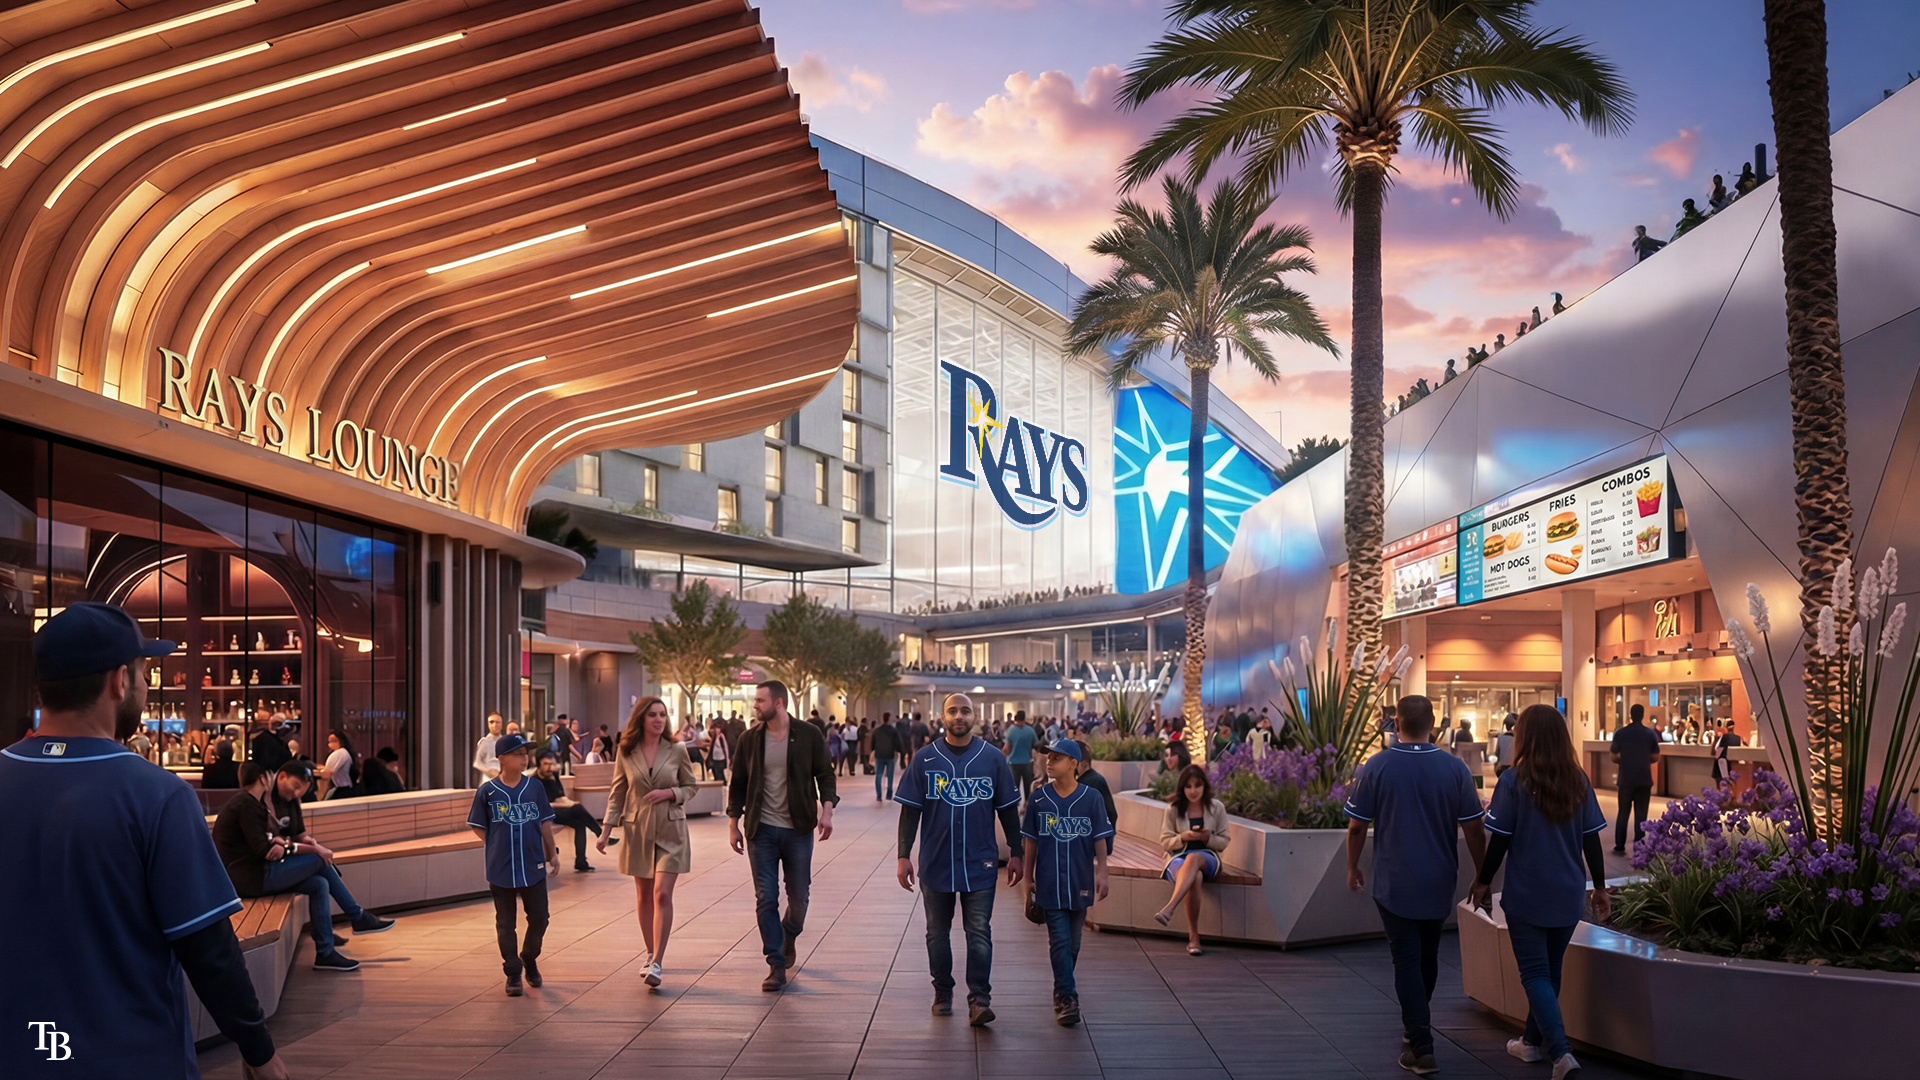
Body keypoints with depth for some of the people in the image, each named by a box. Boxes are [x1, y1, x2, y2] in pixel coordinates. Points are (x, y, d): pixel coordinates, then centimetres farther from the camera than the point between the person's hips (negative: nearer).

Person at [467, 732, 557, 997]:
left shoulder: (534, 787, 1)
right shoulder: (487, 791, -5)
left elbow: (545, 822, 8)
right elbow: (478, 826, 3)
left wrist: (551, 851, 10)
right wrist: (499, 845, -3)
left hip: (533, 867, 2)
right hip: (500, 869, -2)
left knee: (539, 917, 7)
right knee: (506, 923, 6)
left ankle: (529, 959, 32)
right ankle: (513, 974, 18)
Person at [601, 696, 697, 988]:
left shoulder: (677, 750, -2)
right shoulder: (625, 752, 1)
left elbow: (690, 787, 7)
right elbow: (617, 792, 7)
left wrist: (670, 793, -13)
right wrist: (606, 830, 2)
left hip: (670, 830, -2)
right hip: (637, 829, 2)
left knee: (662, 893, -11)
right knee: (644, 895, 9)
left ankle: (657, 963, -10)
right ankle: (651, 953, 26)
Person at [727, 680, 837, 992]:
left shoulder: (809, 735, -2)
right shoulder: (749, 739, 2)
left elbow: (824, 774, 2)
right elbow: (738, 784, 8)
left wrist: (827, 809, -11)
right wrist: (733, 823, 5)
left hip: (798, 829, -1)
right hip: (762, 830, 1)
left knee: (798, 898, 7)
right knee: (766, 899, -2)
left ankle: (789, 937, 38)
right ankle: (777, 966, 5)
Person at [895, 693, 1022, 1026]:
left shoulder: (993, 758, 1)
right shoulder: (925, 759, 0)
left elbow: (1008, 810, 6)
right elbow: (910, 811, 1)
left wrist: (1015, 853, 4)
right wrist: (904, 856, -4)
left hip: (979, 863, -1)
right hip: (936, 862, 1)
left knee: (979, 933, -4)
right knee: (938, 933, 12)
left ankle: (979, 1000, -1)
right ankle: (942, 993, 26)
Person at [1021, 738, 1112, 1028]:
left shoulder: (1090, 798, -2)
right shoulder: (1038, 798, 0)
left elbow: (1100, 840, 1)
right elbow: (1030, 841, 6)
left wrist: (1101, 873, -7)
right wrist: (1028, 877, 7)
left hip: (1080, 883, 1)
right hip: (1049, 884, -1)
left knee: (1073, 942, 12)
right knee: (1059, 941, -7)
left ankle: (1063, 991, 30)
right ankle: (1066, 997, -2)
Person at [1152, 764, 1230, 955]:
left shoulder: (1217, 808, 6)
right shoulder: (1173, 809, 4)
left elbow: (1223, 842, 7)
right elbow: (1165, 841, 4)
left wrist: (1208, 838, -14)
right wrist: (1183, 837, -16)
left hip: (1208, 857, 0)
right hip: (1178, 858, 0)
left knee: (1193, 859, -40)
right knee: (1194, 878, -38)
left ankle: (1169, 909, -53)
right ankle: (1194, 936, -34)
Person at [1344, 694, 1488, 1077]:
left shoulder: (1376, 767, -12)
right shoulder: (1454, 768, -8)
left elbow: (1357, 827, -7)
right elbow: (1474, 830, -4)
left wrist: (1352, 868, 9)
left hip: (1394, 885, -3)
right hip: (1439, 884, 3)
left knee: (1407, 962, 2)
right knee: (1428, 956, 21)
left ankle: (1422, 1049, -4)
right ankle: (1416, 1024, 38)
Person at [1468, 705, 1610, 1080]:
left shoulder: (1514, 781, -13)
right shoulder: (1579, 782, 0)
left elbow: (1499, 840, -11)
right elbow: (1592, 839, 3)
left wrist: (1483, 882, 1)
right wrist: (1600, 887, 13)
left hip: (1526, 895, -5)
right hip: (1568, 895, 5)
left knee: (1535, 974, 1)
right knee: (1550, 970, 19)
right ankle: (1534, 1041, 33)